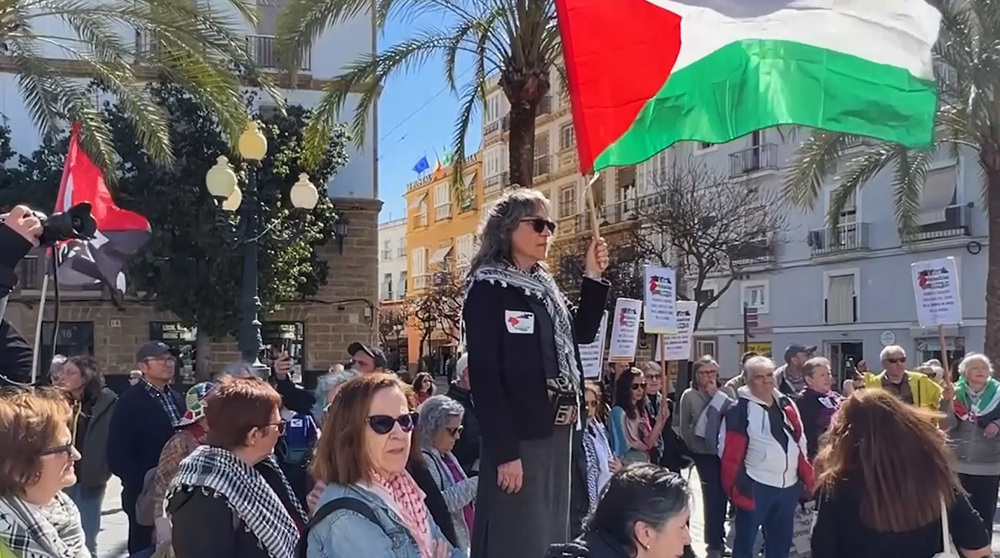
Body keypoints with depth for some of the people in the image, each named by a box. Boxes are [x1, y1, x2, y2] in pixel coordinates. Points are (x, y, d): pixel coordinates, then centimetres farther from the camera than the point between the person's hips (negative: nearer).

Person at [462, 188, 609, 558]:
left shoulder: (544, 286, 15)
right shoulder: (488, 288, -10)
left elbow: (581, 333, 20)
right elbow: (484, 375, -16)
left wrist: (593, 278, 8)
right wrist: (504, 451, -22)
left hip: (556, 433, 8)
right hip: (517, 439, -8)